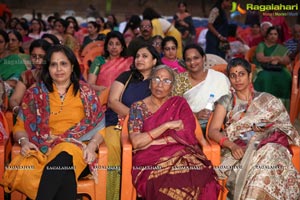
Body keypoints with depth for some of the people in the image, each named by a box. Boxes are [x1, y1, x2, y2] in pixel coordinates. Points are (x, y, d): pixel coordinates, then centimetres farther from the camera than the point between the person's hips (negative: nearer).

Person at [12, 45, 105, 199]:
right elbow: (20, 126, 13)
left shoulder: (86, 92, 11)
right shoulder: (35, 93, 14)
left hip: (76, 147, 0)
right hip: (43, 149, 0)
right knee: (66, 176, -35)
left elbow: (99, 127, 7)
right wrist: (24, 141, -8)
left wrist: (92, 145, -12)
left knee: (63, 157, -37)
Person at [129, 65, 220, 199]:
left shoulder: (179, 104, 12)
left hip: (180, 154, 2)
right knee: (166, 181, -37)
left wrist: (149, 141, -6)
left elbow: (186, 136, -2)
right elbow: (136, 142, -6)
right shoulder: (138, 107, 9)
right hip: (150, 159, -1)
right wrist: (167, 125, -9)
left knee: (201, 178, -33)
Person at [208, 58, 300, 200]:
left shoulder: (267, 99, 20)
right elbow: (213, 131, 5)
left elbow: (284, 127, 13)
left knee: (269, 153, -36)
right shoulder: (226, 101, 18)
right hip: (238, 149, -1)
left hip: (268, 146, 1)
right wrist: (232, 145, -14)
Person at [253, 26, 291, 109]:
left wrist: (278, 60, -12)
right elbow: (260, 58, -5)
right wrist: (275, 57, -8)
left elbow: (287, 61, 8)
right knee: (266, 77, -38)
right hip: (263, 70, -2)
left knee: (285, 78, -32)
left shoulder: (281, 48, 22)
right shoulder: (261, 45, 13)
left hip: (278, 70, 2)